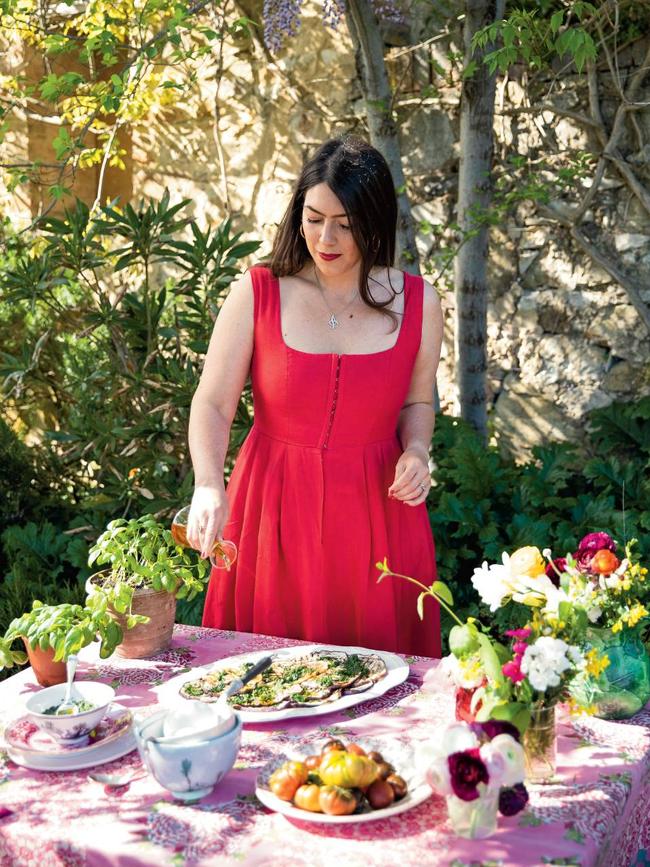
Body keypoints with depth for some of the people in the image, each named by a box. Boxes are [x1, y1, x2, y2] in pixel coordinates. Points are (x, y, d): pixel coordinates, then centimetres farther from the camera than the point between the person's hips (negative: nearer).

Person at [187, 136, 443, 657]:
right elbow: (213, 404, -7)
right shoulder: (257, 293, -6)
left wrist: (416, 452, -8)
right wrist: (209, 487, -23)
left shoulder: (417, 302, -1)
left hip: (374, 509, 1)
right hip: (273, 509, -1)